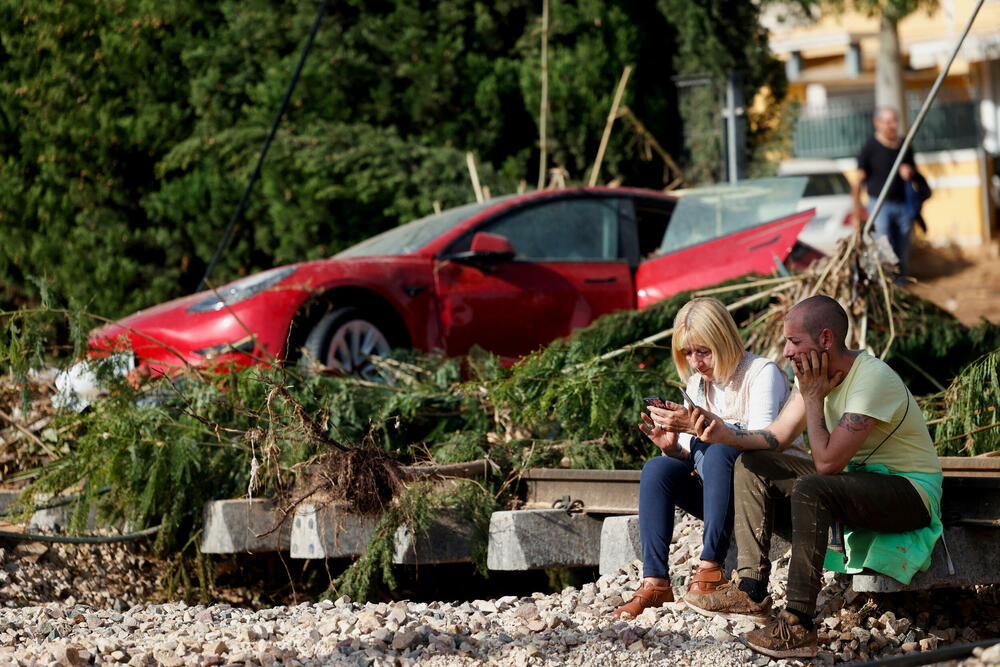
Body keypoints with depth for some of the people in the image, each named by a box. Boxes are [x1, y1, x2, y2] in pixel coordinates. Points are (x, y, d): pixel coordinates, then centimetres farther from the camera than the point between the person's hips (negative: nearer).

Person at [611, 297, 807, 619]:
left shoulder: (762, 372, -10)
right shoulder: (697, 384, 11)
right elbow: (690, 458, 11)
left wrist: (697, 425, -29)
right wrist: (672, 447, -13)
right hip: (728, 497, 7)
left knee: (716, 450, -34)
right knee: (657, 469, -17)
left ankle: (710, 569, -36)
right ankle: (655, 582, -26)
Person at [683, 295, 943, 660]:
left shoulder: (872, 379, -26)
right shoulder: (817, 374, 1)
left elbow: (827, 462, -28)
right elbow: (775, 436, 2)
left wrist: (813, 398, -19)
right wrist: (726, 434, -15)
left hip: (911, 491, -9)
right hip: (858, 476, 9)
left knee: (809, 490, -35)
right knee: (752, 466, 3)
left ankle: (798, 625, -31)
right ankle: (750, 591, -4)